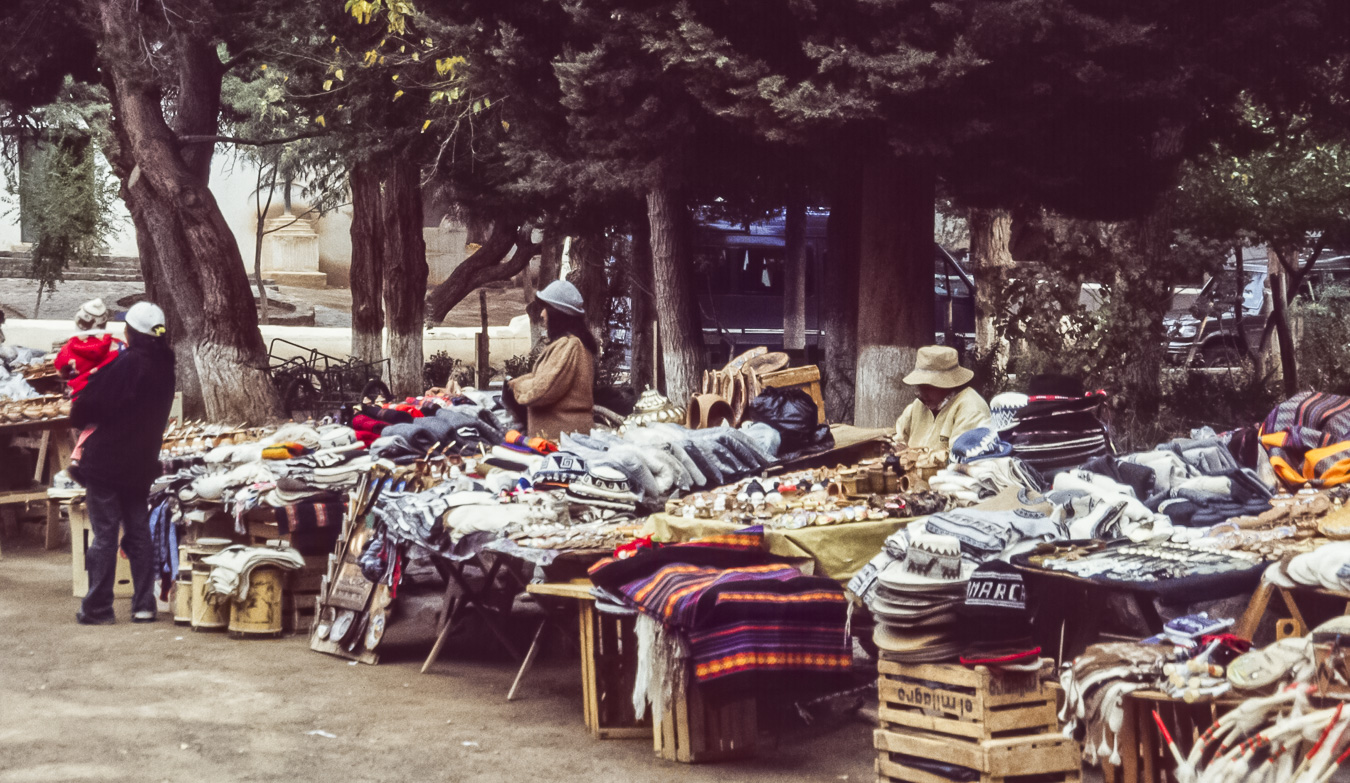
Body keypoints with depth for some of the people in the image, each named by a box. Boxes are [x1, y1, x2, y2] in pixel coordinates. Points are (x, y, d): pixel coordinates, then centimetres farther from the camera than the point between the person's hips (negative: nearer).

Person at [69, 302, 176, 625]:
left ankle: (98, 608, 4)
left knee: (104, 534, -1)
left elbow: (86, 407, -17)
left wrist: (79, 419, 6)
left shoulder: (125, 364, -18)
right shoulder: (165, 366, 3)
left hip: (105, 462, -6)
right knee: (139, 532, 12)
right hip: (141, 464, 6)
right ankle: (144, 605, 12)